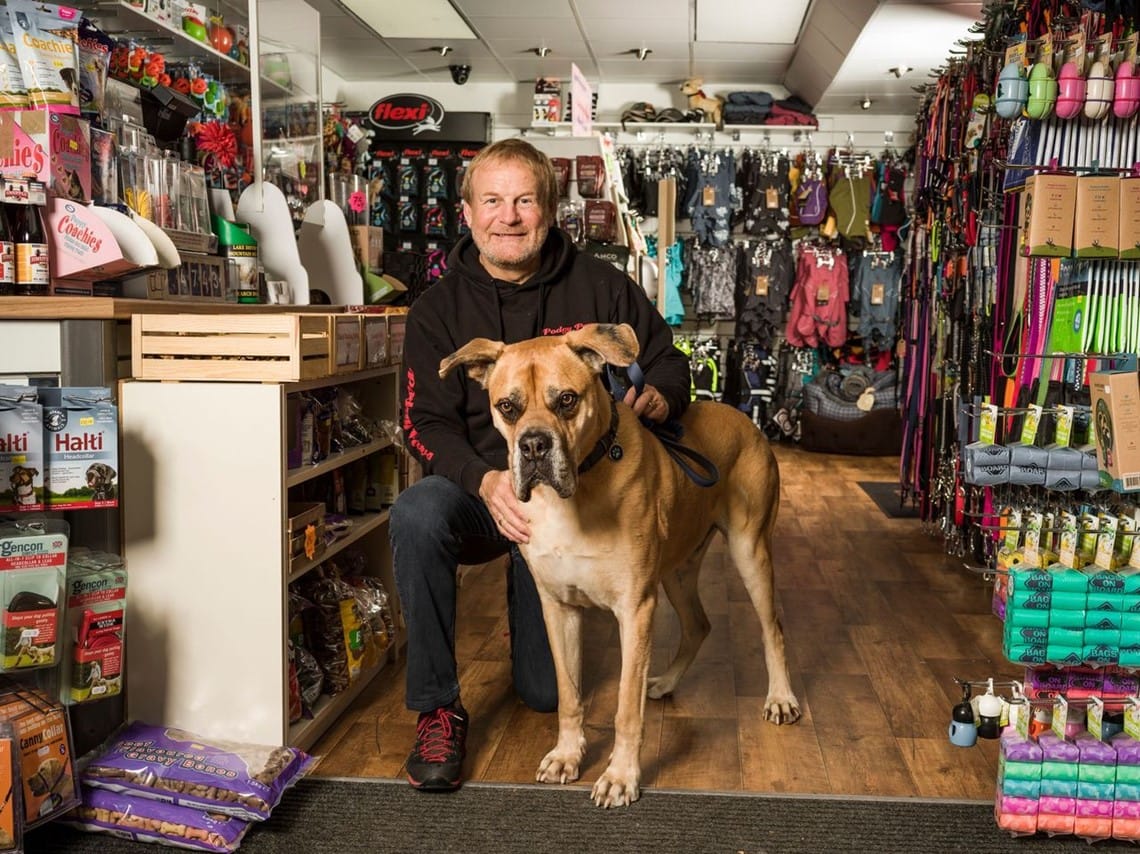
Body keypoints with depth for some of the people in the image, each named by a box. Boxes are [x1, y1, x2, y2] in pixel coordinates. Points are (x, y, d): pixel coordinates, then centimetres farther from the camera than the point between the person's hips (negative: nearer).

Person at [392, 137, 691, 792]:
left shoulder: (600, 287, -5)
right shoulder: (440, 308, -5)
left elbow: (669, 361, 5)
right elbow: (426, 423, -10)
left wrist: (659, 396, -21)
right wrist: (486, 481, -31)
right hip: (476, 488, 0)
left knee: (547, 693, 5)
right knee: (416, 517, -38)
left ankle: (529, 593, 41)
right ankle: (438, 709, -19)